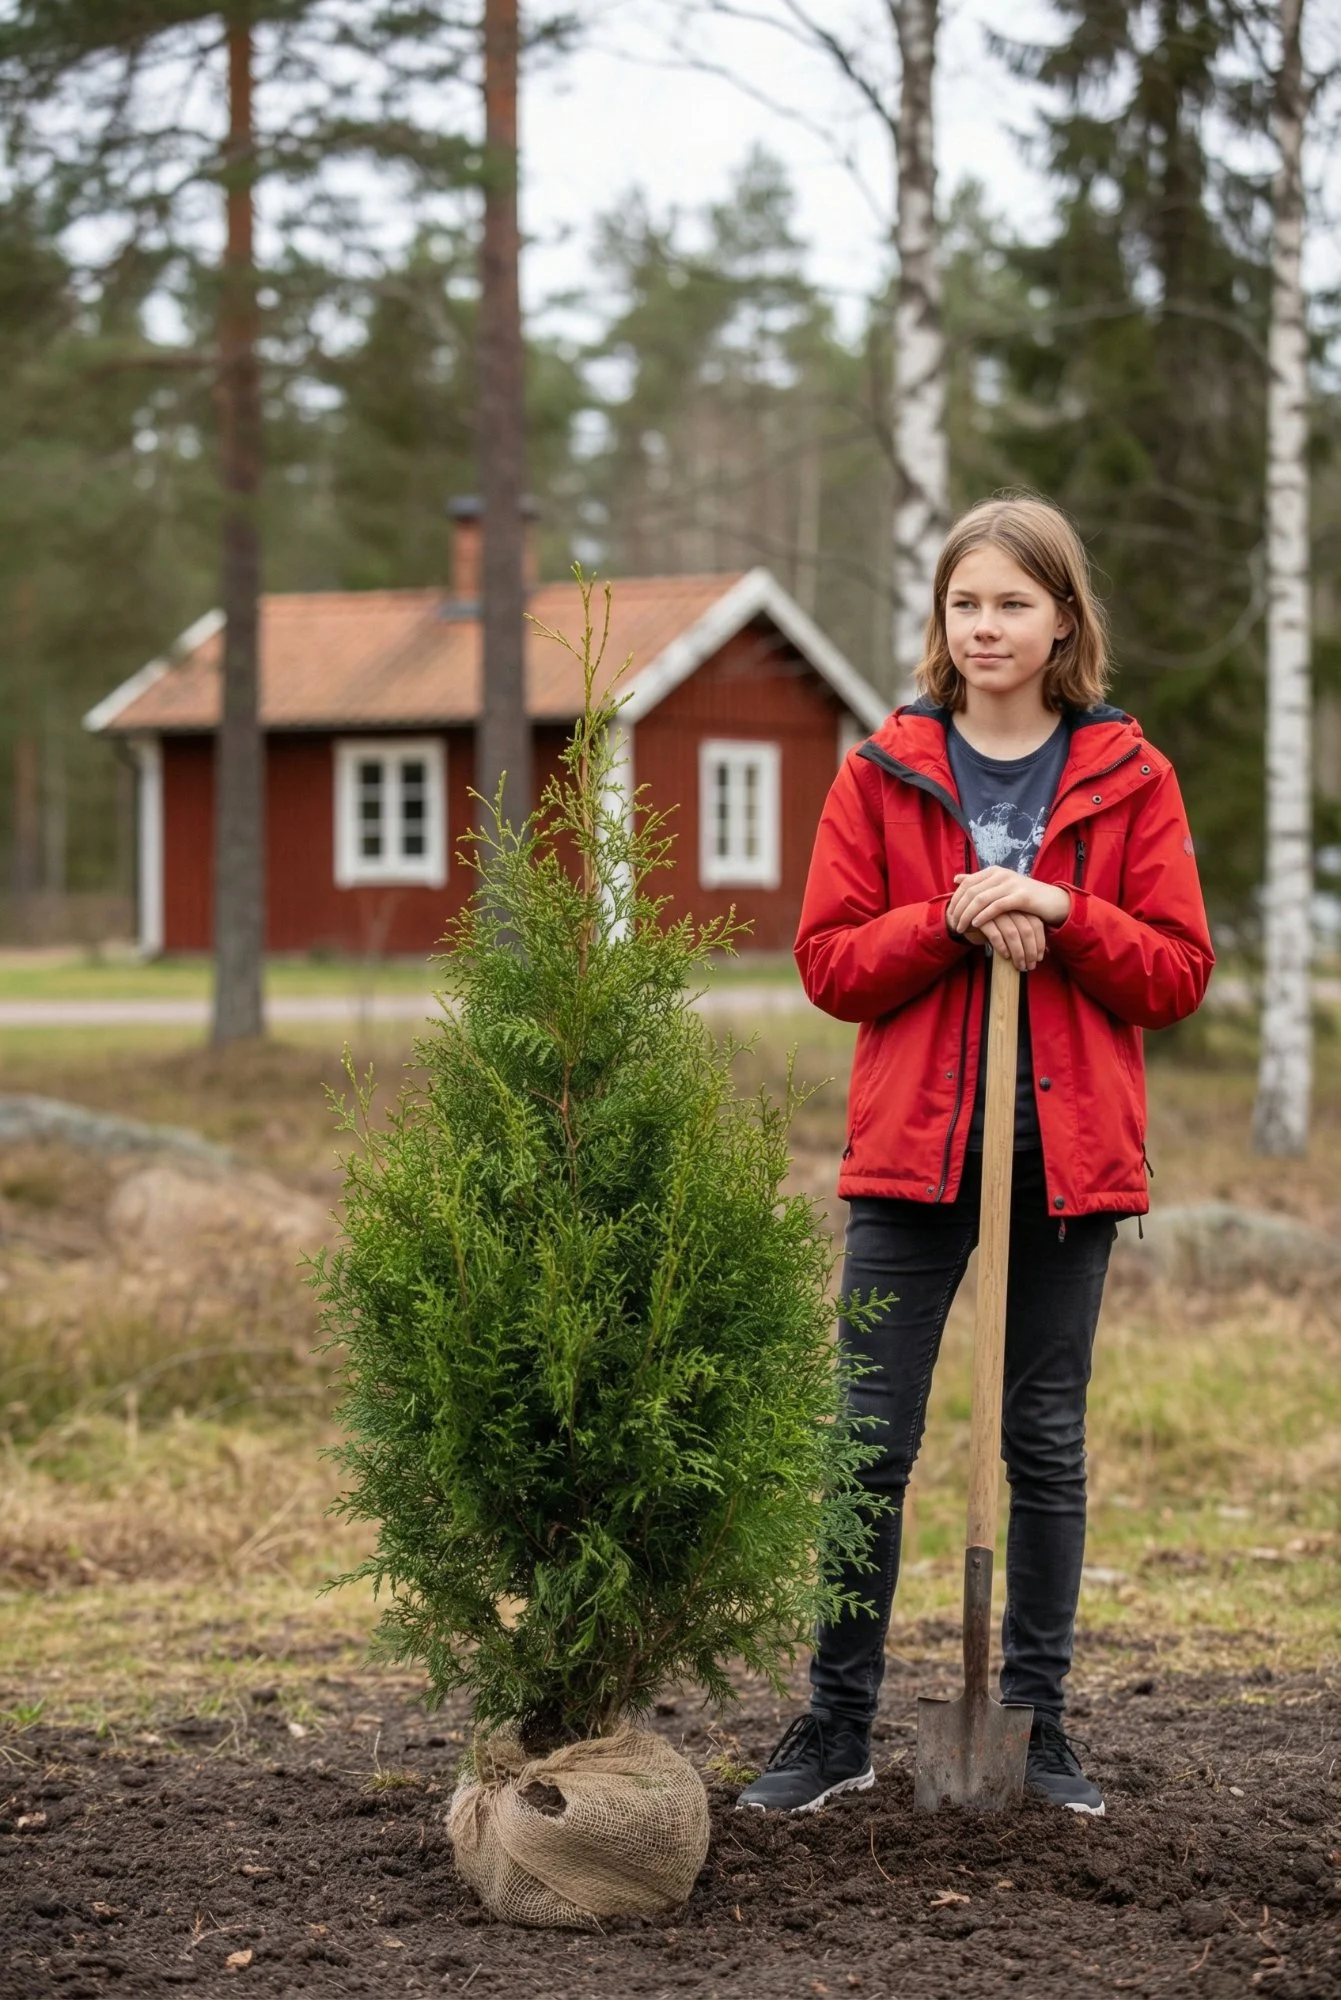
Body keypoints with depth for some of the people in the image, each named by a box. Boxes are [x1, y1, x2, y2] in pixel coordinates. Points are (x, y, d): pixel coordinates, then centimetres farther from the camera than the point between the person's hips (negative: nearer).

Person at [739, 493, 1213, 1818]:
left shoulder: (1128, 779, 5)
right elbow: (829, 962, 1)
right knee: (871, 1440, 0)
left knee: (1047, 1443, 8)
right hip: (912, 1152, 0)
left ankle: (1037, 1720, 19)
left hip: (1068, 1154, 0)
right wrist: (955, 921, -15)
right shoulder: (883, 774, 5)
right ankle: (837, 1723, 9)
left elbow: (1178, 973, 1)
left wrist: (1058, 915, -15)